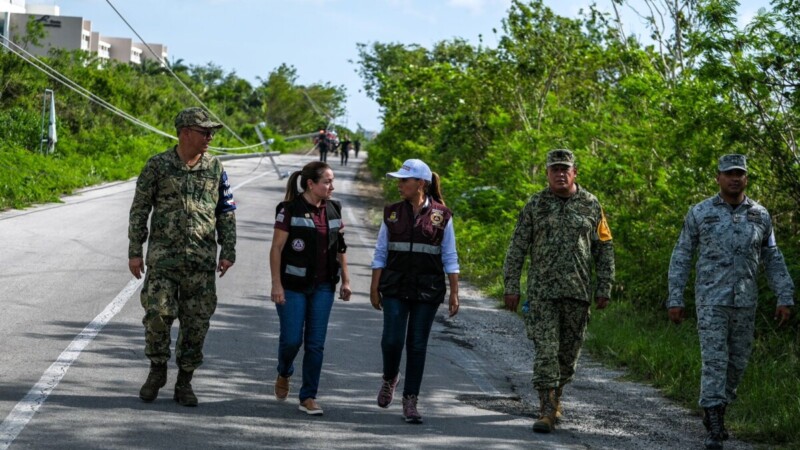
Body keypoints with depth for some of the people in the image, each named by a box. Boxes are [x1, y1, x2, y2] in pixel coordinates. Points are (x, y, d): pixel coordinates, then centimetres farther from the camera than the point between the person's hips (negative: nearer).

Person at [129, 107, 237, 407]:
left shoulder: (215, 168, 6)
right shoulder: (158, 166, -1)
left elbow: (226, 212, 10)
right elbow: (139, 210, 2)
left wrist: (228, 252, 1)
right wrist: (134, 252, -3)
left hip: (201, 259, 2)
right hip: (164, 256, -2)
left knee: (196, 322, 2)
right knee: (157, 314, -10)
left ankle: (184, 383, 14)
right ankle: (157, 371, 13)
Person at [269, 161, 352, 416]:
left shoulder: (333, 210, 8)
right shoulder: (290, 210, -8)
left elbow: (340, 248, 14)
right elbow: (276, 248, -9)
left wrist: (345, 280, 11)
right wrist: (276, 284, -13)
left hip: (323, 287, 4)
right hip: (294, 285, -4)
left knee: (316, 343, 1)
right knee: (292, 339, -3)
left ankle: (308, 397, 7)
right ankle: (284, 374, 29)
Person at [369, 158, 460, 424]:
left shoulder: (441, 216, -1)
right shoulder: (392, 214, 5)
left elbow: (450, 258, 1)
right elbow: (381, 253, 7)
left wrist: (454, 293, -3)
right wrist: (374, 288, 3)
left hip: (428, 289, -1)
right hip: (395, 286, 1)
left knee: (417, 345, 1)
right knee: (392, 340, -9)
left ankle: (410, 402, 10)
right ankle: (390, 378, 23)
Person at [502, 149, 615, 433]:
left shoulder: (590, 205, 5)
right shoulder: (535, 205, 3)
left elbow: (604, 248, 8)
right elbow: (517, 248, 4)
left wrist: (604, 288, 2)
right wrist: (511, 287, -2)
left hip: (578, 292, 2)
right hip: (542, 291, -2)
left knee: (569, 352, 10)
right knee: (546, 351, -8)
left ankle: (555, 396, 33)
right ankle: (547, 412, -8)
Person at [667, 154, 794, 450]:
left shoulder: (760, 215, 5)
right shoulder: (699, 213, -1)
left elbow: (773, 260, 10)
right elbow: (681, 257, 2)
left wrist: (785, 298, 2)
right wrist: (674, 299, -3)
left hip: (745, 302, 3)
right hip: (711, 301, -3)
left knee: (737, 363, 9)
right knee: (714, 362, -9)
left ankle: (715, 411, 30)